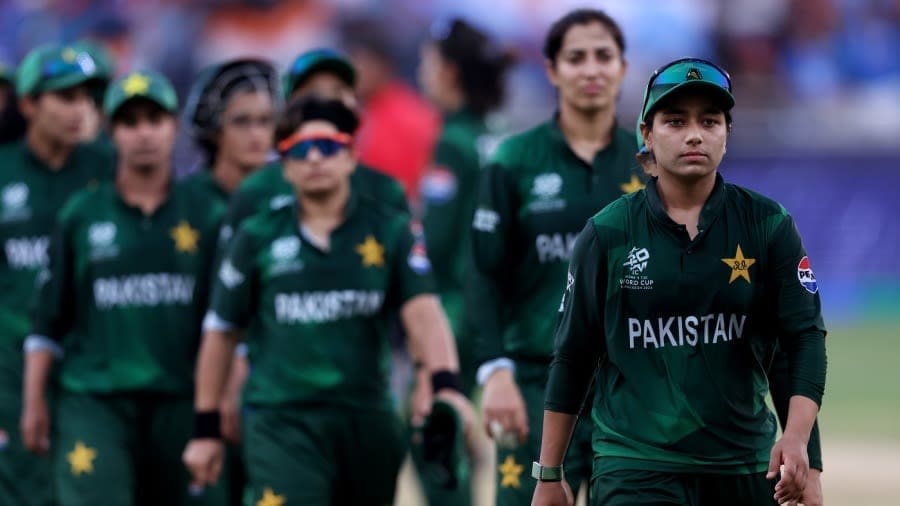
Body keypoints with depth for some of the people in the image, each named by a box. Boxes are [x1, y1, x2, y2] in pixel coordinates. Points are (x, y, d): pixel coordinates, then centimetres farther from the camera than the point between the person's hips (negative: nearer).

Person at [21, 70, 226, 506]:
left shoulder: (206, 219, 9)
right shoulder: (80, 217, 7)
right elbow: (48, 321, 8)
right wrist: (33, 403, 3)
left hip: (179, 402, 2)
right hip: (93, 401, -2)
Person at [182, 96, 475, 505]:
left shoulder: (389, 231, 4)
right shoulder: (257, 238, 3)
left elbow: (422, 312, -9)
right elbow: (221, 334, 10)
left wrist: (445, 383, -26)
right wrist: (206, 428, 9)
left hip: (366, 419, 2)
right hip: (281, 420, -2)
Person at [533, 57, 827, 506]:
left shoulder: (769, 225, 3)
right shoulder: (606, 234, 2)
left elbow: (805, 335, -1)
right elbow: (572, 357, 6)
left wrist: (796, 438, -17)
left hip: (745, 465, 2)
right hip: (635, 465, -2)